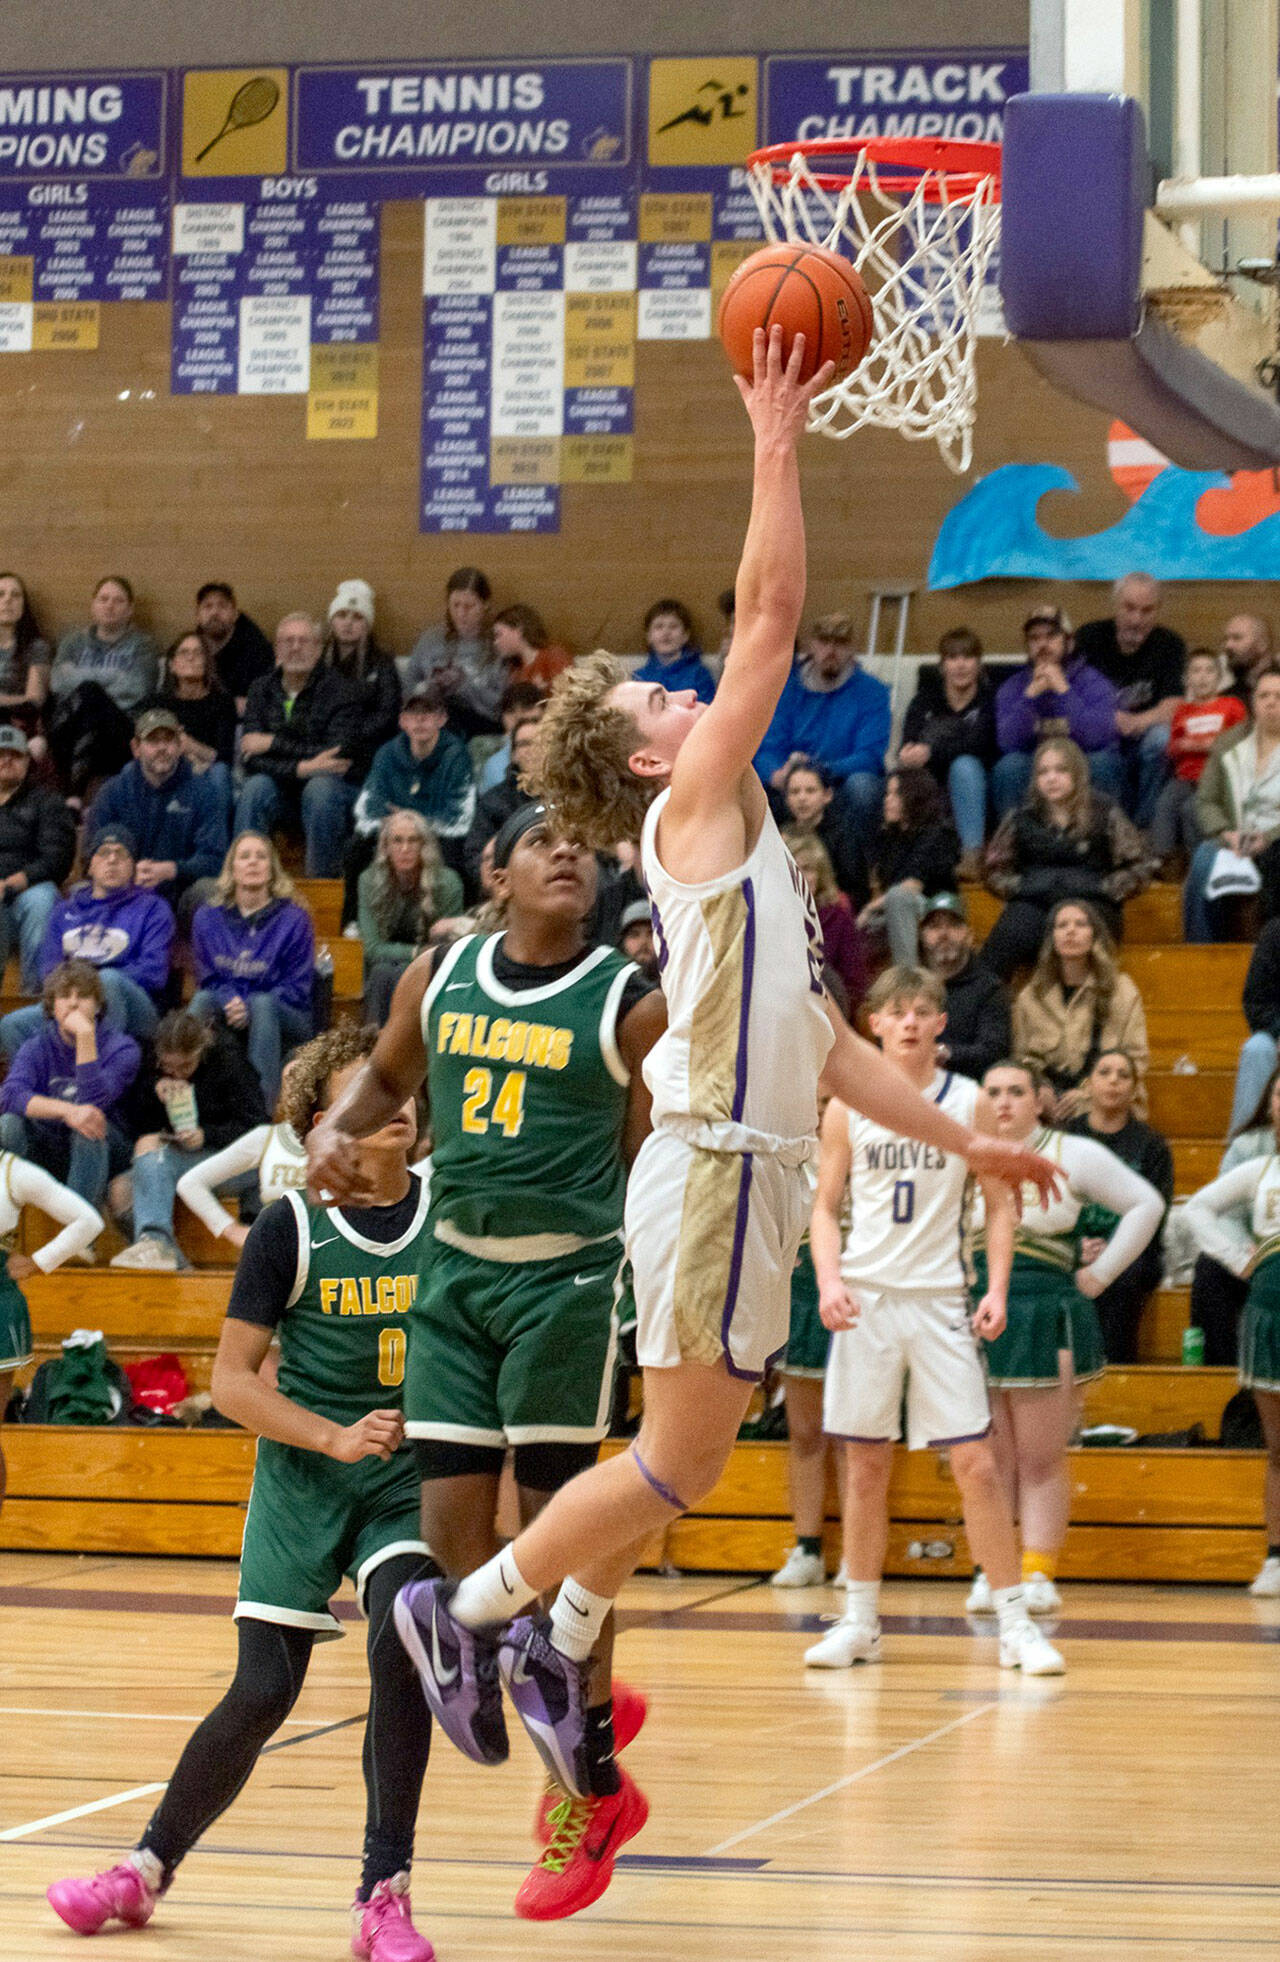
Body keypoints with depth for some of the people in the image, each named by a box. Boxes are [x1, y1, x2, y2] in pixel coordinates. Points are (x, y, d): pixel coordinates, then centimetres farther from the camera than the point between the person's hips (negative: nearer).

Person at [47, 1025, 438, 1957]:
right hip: (303, 1480, -1)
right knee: (262, 1695, -2)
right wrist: (335, 1436, -18)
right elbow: (231, 1379, -7)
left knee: (401, 1643, -24)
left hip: (409, 1478, 1)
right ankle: (151, 1866, 23)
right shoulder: (292, 1228, -7)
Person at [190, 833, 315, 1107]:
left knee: (262, 1002, -35)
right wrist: (231, 1002, -17)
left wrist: (251, 1009, -20)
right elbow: (209, 979, 6)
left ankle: (263, 1103, -46)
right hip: (226, 1010, 2)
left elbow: (297, 988, -4)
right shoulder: (207, 917, 8)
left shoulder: (294, 918, 1)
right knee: (202, 1000, -30)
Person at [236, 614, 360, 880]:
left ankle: (322, 878, -28)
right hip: (280, 791, 2)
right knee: (256, 786, -28)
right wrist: (300, 768, -24)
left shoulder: (339, 690, -8)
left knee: (321, 787, -35)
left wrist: (274, 744, -15)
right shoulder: (262, 689, 2)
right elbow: (251, 760, -7)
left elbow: (339, 756, -19)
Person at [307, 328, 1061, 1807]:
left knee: (681, 1460, 15)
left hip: (751, 1169, 9)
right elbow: (768, 615, -14)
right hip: (717, 1170, -9)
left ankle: (556, 1646, 25)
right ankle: (470, 1611, 5)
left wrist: (960, 1141, 23)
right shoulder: (695, 810, -6)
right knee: (679, 1463, -5)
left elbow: (819, 1042, 24)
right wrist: (776, 445, -11)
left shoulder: (733, 851, 20)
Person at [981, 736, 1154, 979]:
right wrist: (1017, 889, 4)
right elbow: (996, 868, 23)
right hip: (1032, 902, 2)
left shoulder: (1103, 814, 12)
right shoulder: (1023, 818, 18)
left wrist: (1105, 891, -2)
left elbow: (1139, 868, 11)